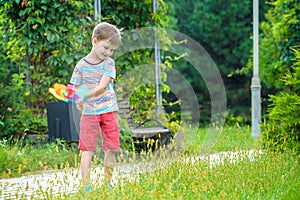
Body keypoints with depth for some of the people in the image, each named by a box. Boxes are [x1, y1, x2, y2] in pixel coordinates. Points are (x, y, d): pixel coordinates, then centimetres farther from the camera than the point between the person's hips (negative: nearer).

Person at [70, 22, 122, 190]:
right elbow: (76, 88, 6)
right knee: (87, 149, -5)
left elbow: (102, 87, -11)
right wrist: (78, 101, -13)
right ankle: (86, 186, -6)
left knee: (110, 149, 3)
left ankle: (108, 183, 14)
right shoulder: (82, 65, 1)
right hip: (89, 112, -1)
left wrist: (85, 96, -20)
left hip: (109, 111, 1)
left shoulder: (109, 63, 0)